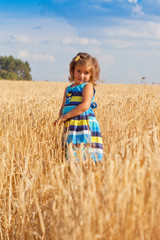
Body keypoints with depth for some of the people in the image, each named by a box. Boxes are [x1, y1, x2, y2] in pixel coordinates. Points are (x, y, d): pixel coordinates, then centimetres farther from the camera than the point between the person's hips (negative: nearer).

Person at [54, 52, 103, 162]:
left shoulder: (87, 86, 0)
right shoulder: (68, 89, 21)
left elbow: (85, 105, -15)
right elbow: (63, 108, 23)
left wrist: (66, 116, -15)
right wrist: (60, 118, -1)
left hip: (85, 124, -7)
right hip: (71, 127, 7)